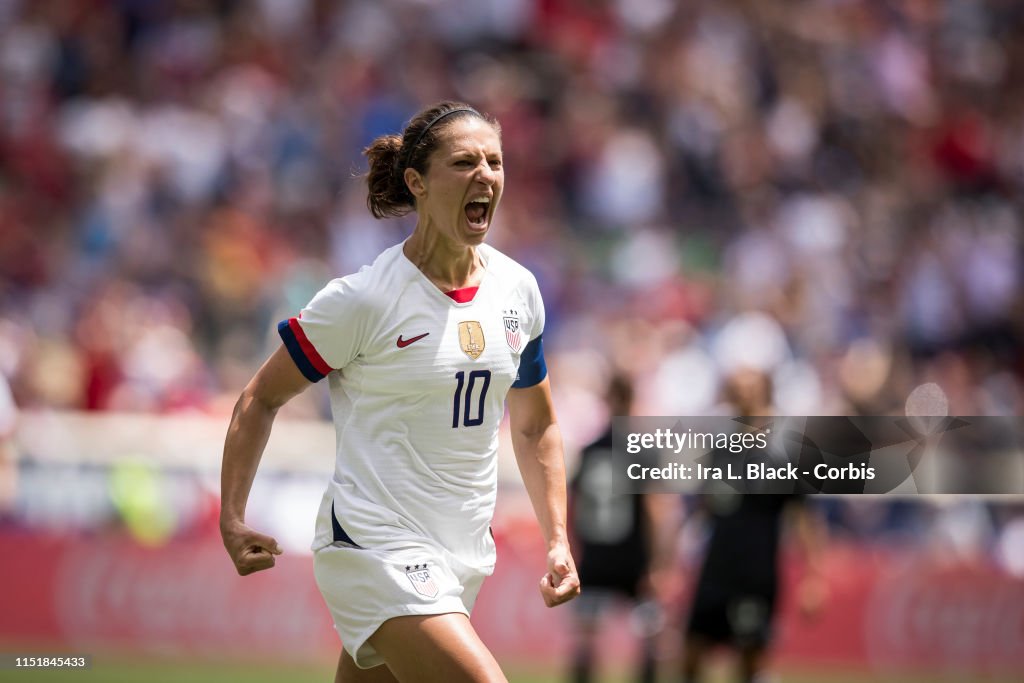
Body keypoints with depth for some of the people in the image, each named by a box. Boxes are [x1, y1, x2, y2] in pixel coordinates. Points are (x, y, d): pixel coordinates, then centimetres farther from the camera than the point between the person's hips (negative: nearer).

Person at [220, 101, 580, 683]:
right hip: (376, 546, -6)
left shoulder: (518, 290, 6)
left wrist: (558, 540, 10)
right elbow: (261, 399, -1)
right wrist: (232, 521, -7)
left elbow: (535, 426, 19)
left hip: (463, 559, 6)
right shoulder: (365, 299, -11)